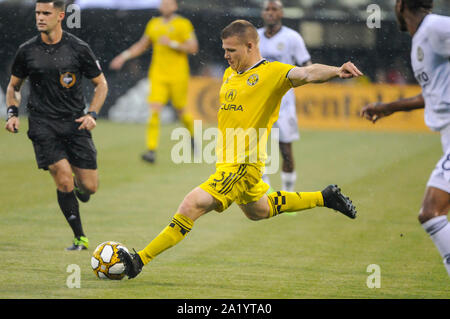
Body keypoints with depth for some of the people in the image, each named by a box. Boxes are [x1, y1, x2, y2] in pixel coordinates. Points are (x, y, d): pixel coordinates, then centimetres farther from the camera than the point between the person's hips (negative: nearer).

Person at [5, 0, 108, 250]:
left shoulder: (78, 49, -1)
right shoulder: (27, 51, 2)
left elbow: (101, 84, 8)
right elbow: (14, 86, 17)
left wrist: (92, 114, -6)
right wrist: (13, 113, 0)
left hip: (75, 124, 1)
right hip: (43, 125, 0)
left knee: (89, 187, -3)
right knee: (64, 178, -17)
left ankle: (77, 189, 37)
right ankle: (80, 238, -4)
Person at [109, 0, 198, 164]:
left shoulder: (183, 24, -3)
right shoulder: (153, 24, 10)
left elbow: (193, 48, -7)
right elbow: (141, 46, 22)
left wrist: (172, 43, -17)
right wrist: (124, 56, 11)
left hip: (178, 75, -3)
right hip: (158, 75, 3)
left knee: (181, 112, 8)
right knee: (154, 111, -12)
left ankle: (193, 134, 40)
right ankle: (151, 150, -16)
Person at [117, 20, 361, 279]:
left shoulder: (272, 73, -13)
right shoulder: (230, 74, 12)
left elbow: (307, 74, -30)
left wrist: (336, 71, -48)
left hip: (244, 165, -10)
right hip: (227, 161, 10)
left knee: (191, 207, -18)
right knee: (258, 211, 30)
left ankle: (140, 260, -15)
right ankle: (326, 198, 43)